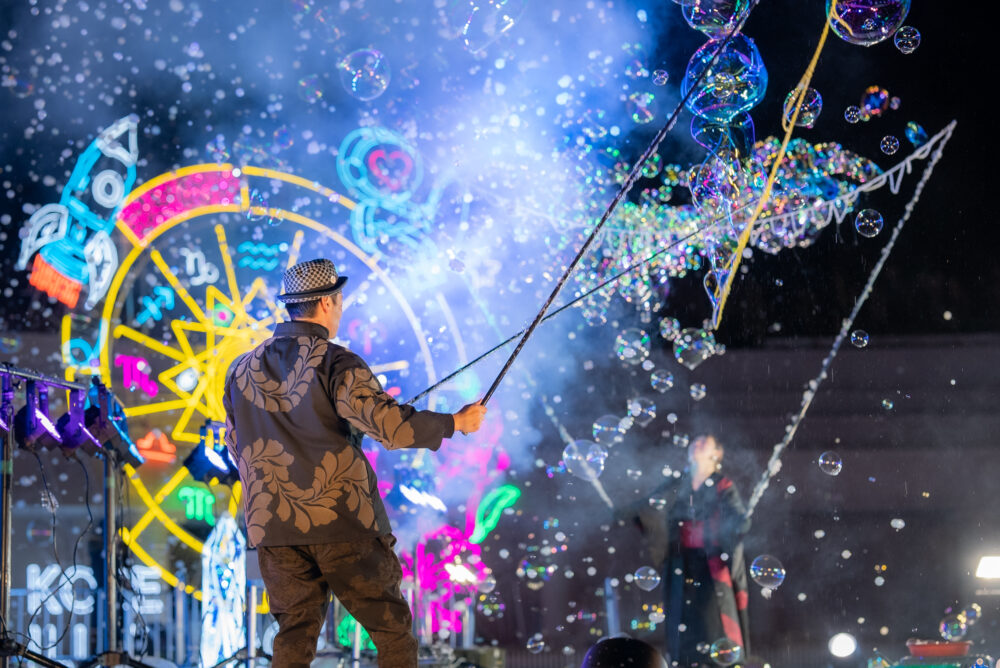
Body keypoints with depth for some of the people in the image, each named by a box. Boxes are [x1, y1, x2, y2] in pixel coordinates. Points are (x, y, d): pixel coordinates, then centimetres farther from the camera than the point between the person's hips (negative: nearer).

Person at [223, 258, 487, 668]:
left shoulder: (242, 371, 10)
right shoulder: (333, 362, -9)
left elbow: (237, 448, 18)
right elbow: (391, 426, -17)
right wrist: (455, 423, -5)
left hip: (274, 528, 5)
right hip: (341, 519, -5)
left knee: (295, 635, 9)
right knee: (391, 628, 3)